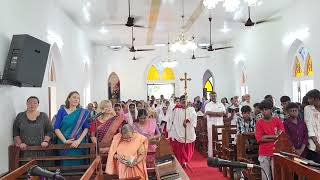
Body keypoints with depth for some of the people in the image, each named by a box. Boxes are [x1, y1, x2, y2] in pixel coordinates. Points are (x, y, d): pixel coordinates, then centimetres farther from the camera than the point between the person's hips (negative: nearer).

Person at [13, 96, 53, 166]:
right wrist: (20, 143, -4)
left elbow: (50, 131, 6)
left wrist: (46, 141, -9)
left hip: (41, 149, -1)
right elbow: (15, 132, 9)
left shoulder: (43, 116, 7)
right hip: (25, 150, 1)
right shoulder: (20, 116, 10)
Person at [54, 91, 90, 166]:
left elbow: (86, 128, -1)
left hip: (79, 145, 0)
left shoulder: (83, 112, 5)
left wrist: (79, 140, -15)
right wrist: (65, 141, -13)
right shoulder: (61, 111, 3)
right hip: (64, 145, 0)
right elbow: (56, 128, -2)